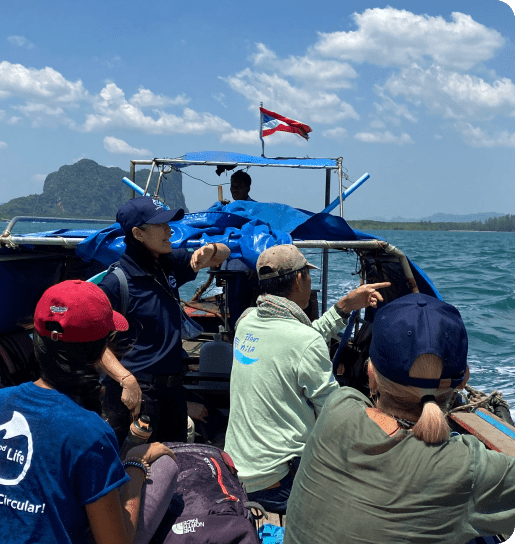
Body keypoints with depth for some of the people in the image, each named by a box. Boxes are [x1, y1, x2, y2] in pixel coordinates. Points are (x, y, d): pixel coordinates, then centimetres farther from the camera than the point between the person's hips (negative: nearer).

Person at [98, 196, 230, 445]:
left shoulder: (171, 263, 6)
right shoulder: (116, 281, -14)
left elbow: (223, 254, 19)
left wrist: (210, 250, -4)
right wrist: (126, 379, -29)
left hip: (173, 385, 7)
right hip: (136, 388, -7)